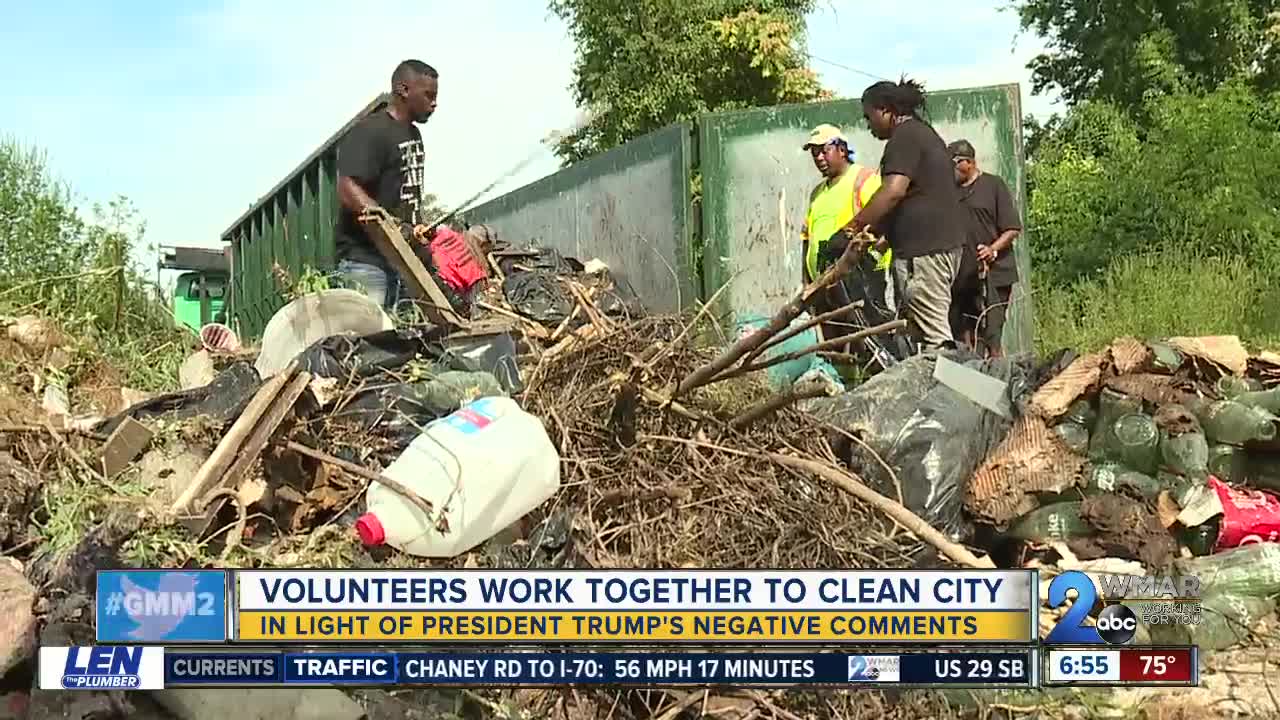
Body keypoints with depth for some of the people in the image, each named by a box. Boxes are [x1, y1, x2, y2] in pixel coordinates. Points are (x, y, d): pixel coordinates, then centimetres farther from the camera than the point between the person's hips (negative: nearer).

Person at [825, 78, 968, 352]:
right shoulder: (925, 132, 24)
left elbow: (894, 191, -21)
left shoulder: (904, 136, -8)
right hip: (944, 240, 10)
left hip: (921, 247, -10)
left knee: (932, 332, -11)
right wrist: (875, 231, 22)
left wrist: (852, 228, -19)